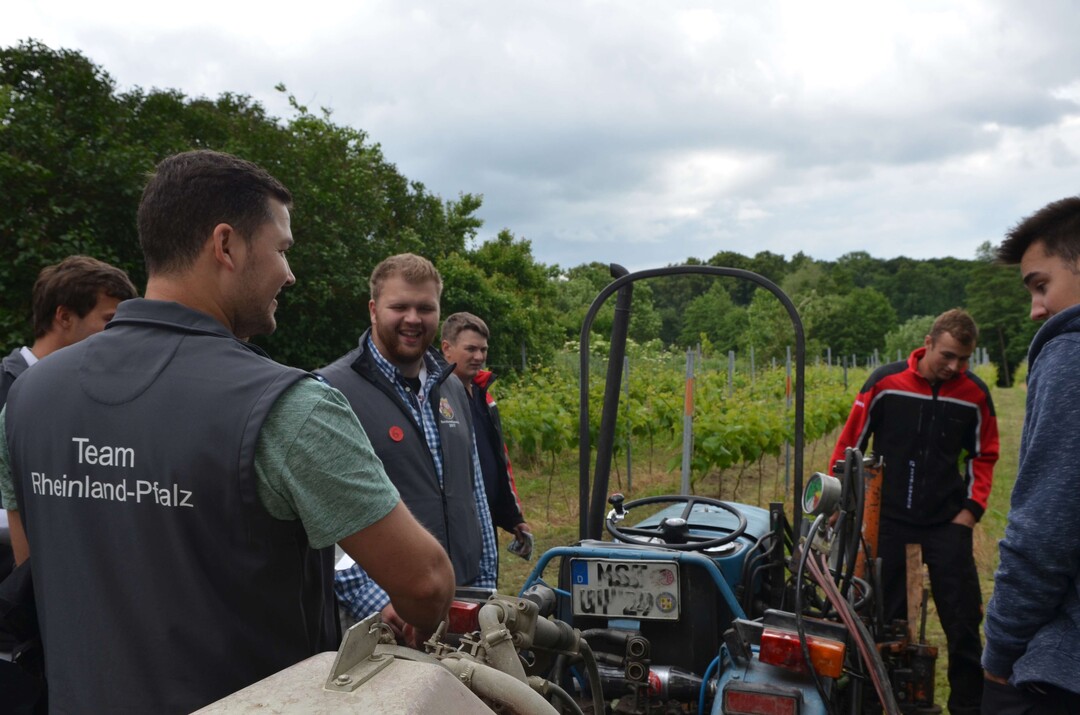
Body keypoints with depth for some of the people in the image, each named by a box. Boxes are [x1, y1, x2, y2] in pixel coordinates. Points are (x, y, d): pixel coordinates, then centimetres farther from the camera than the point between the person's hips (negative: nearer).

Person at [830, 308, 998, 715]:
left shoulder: (975, 395, -4)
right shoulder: (885, 382, -9)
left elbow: (983, 457, 10)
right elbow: (851, 443, 0)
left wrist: (972, 508, 0)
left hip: (947, 525, 1)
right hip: (888, 521, -1)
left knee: (963, 621, 4)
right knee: (883, 620, 9)